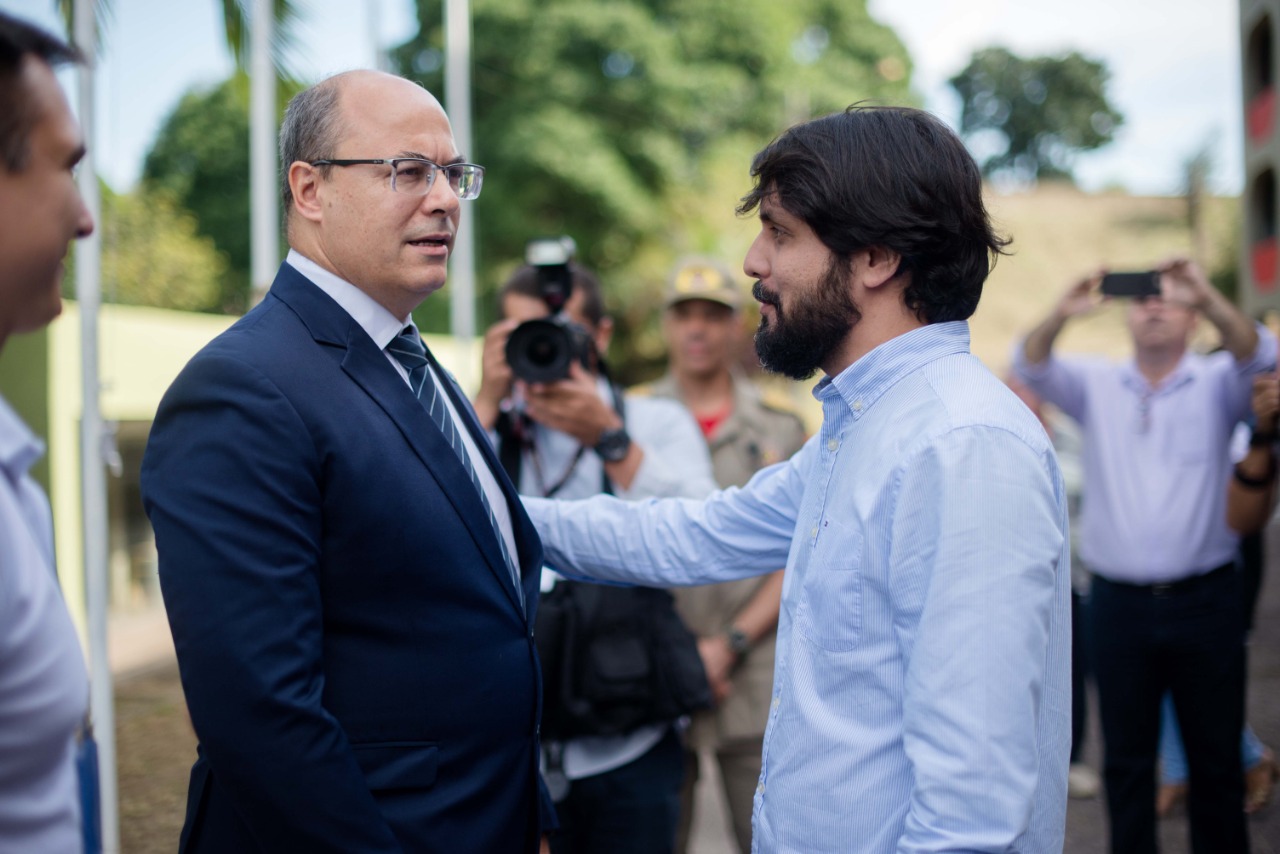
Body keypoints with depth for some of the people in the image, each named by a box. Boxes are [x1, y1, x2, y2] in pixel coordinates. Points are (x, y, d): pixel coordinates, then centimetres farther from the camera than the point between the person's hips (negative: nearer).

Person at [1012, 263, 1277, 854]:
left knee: (1216, 755, 8)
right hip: (1119, 601, 1)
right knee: (1125, 757, 8)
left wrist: (1209, 299, -35)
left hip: (1204, 600, -1)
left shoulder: (1217, 383, 4)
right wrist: (1062, 315, -29)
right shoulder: (1095, 385, 8)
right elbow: (1030, 366, -8)